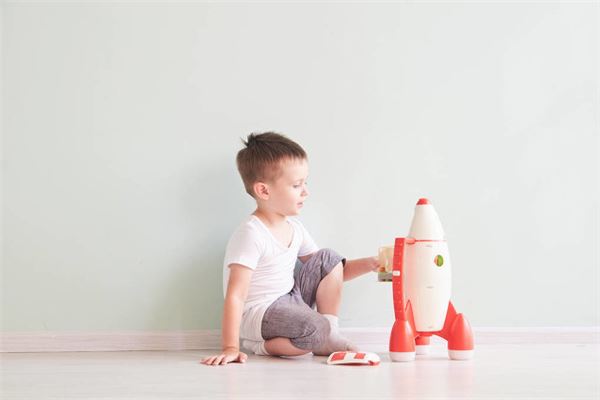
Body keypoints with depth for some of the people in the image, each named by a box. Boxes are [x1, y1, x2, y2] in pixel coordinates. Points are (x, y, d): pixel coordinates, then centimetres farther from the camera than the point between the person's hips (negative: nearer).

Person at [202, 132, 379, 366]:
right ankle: (263, 346, -7)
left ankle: (331, 335, 1)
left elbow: (328, 270, 16)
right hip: (257, 315, -9)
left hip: (290, 301, 9)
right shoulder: (252, 234, -21)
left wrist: (368, 264, 1)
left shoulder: (294, 228, 5)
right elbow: (235, 295, -24)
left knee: (328, 258, 1)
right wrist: (230, 348, -28)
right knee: (315, 329, -33)